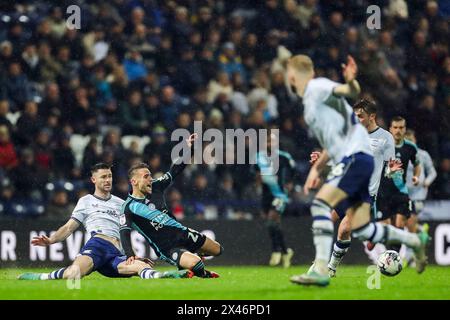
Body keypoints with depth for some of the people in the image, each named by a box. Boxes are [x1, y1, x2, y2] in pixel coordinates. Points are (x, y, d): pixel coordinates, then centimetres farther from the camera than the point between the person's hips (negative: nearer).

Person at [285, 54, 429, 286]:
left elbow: (352, 92, -22)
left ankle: (321, 269, -30)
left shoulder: (317, 87, -4)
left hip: (355, 156, -9)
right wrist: (317, 168, 28)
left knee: (321, 204, -22)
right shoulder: (310, 101, 24)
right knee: (360, 229, 6)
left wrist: (351, 82, -44)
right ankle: (415, 241, 22)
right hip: (347, 161, 9)